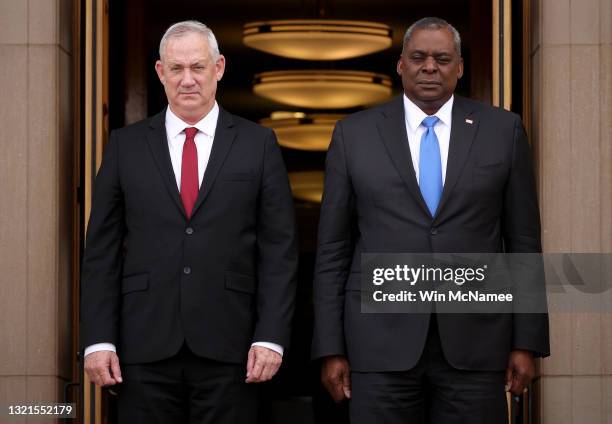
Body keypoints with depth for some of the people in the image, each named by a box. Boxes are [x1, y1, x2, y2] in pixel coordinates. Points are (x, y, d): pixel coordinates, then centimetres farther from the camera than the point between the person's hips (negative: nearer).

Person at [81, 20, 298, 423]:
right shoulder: (126, 145, 7)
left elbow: (279, 249, 2)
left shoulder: (258, 144, 5)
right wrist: (98, 340, -2)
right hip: (145, 346, 1)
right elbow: (102, 250, 6)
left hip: (228, 346, -1)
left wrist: (271, 337, -6)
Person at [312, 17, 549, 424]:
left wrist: (527, 342, 2)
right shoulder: (354, 133, 6)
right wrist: (331, 349, 1)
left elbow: (523, 241, 7)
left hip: (474, 341, 0)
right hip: (381, 343, 0)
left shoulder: (503, 130, 6)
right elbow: (333, 249, 6)